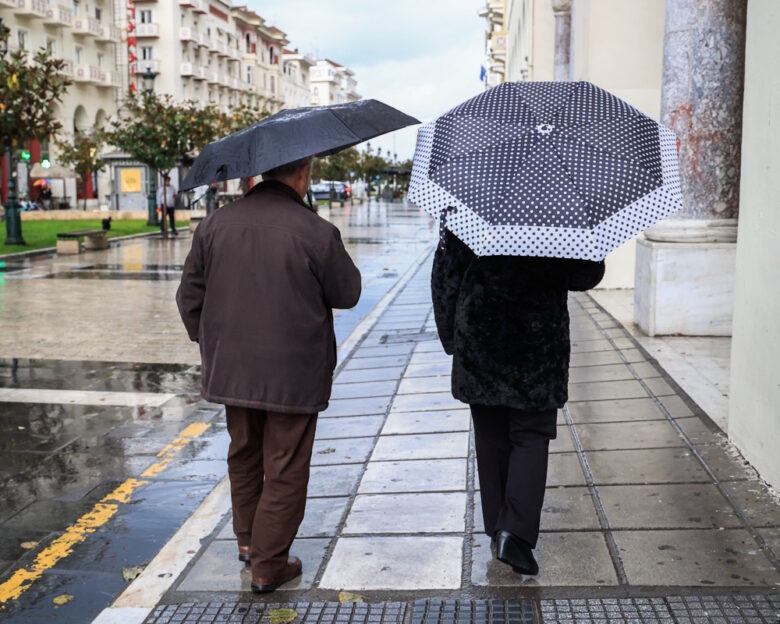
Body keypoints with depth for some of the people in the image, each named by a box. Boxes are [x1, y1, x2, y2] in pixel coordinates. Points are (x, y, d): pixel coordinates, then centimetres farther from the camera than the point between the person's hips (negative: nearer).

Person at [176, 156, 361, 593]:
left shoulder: (215, 225, 0)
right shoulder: (316, 232, -15)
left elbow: (190, 297, 6)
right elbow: (347, 294, -3)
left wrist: (210, 343, 20)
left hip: (232, 370, 5)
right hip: (294, 376, -5)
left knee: (244, 455, 25)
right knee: (285, 471, 8)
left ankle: (247, 540, 39)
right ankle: (268, 565, 17)